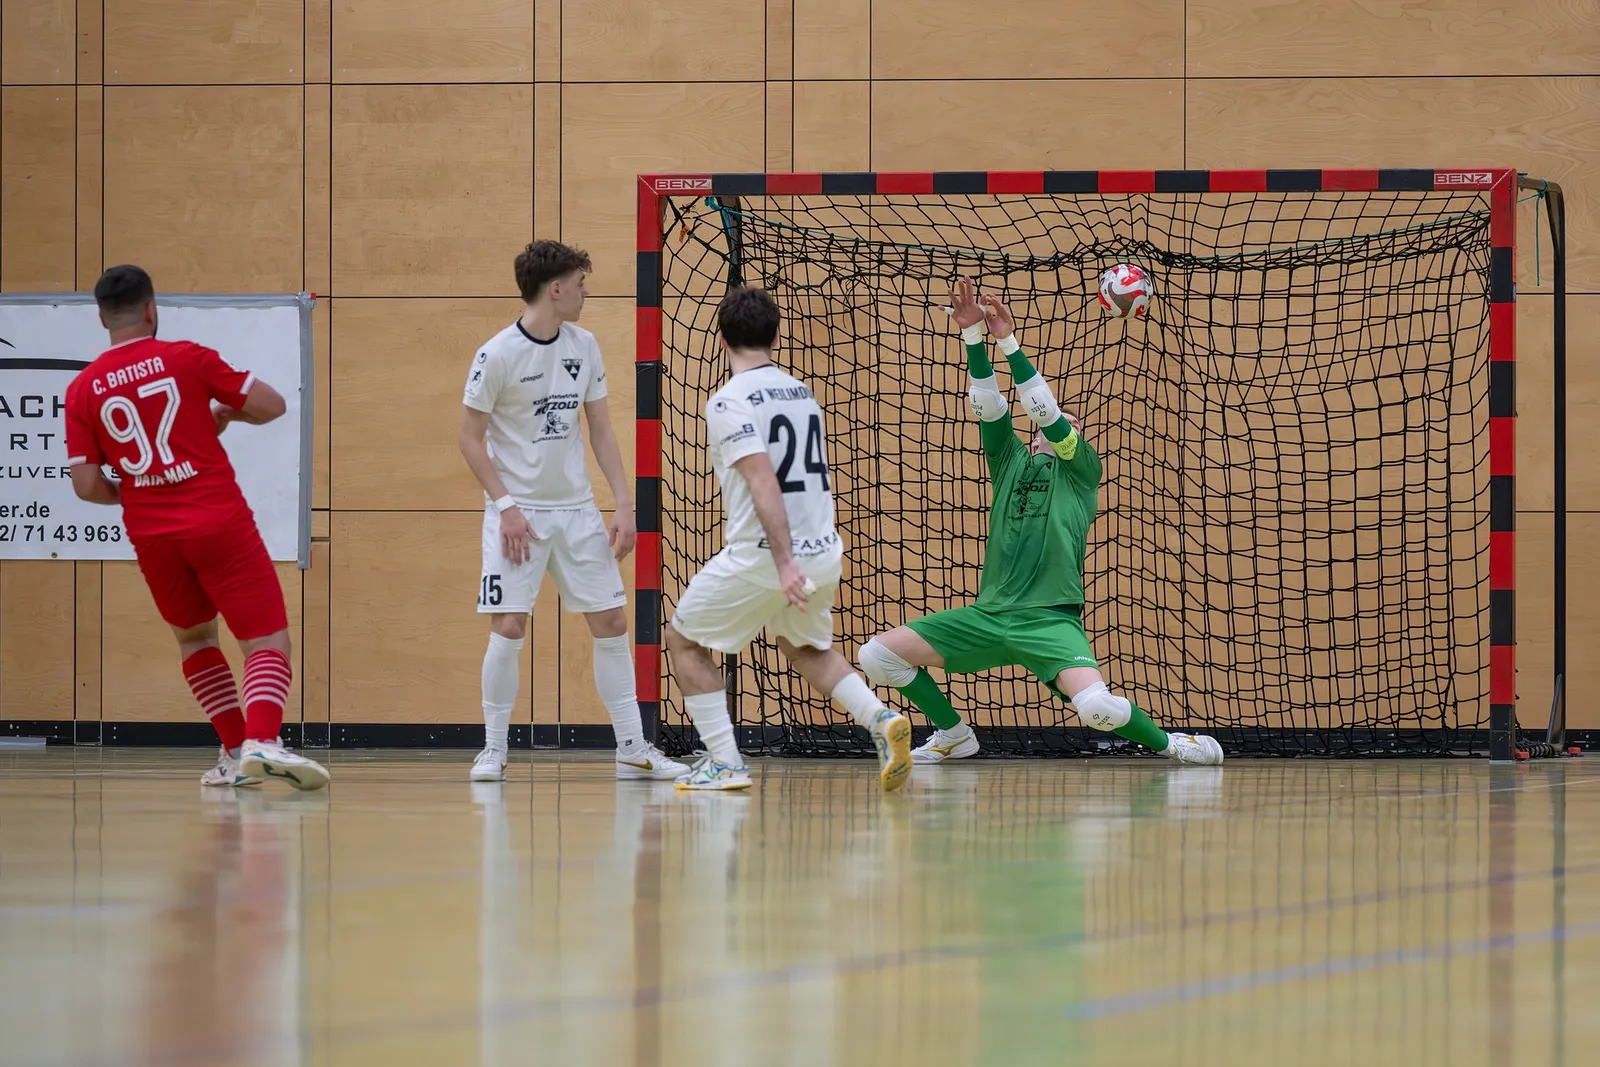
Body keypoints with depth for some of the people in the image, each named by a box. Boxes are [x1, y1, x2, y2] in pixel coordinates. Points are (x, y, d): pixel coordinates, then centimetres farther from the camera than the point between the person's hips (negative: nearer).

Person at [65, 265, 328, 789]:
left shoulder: (82, 390, 3)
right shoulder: (186, 358, -3)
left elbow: (86, 485, 0)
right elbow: (271, 405, -2)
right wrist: (225, 414, 18)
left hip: (151, 534, 3)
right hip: (220, 521, -3)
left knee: (195, 637, 26)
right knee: (268, 641, -2)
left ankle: (235, 750, 17)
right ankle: (262, 740, -27)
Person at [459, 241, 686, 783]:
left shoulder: (583, 346, 5)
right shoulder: (497, 356, -11)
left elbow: (601, 431, 10)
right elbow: (471, 439, -6)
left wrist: (624, 504, 2)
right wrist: (506, 504, -15)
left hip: (577, 509, 5)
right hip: (518, 511, -5)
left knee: (611, 622, 3)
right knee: (508, 627, -11)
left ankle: (632, 749, 10)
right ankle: (494, 749, 3)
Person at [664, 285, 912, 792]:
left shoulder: (730, 401, -11)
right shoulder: (801, 392, 11)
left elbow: (764, 481, -22)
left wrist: (785, 561, -28)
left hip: (761, 558, -7)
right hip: (824, 552, 7)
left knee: (685, 640, 13)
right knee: (808, 648, 30)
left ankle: (724, 762, 5)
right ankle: (880, 720, 6)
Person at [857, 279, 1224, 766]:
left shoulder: (1081, 468, 9)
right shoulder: (1010, 460, 20)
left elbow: (1044, 406, -5)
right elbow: (988, 406, 6)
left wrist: (1009, 342, -11)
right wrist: (973, 334, -7)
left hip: (1050, 619, -5)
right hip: (988, 614, 5)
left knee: (1097, 706, -30)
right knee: (877, 655, -4)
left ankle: (1169, 743, 3)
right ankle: (952, 735, 18)